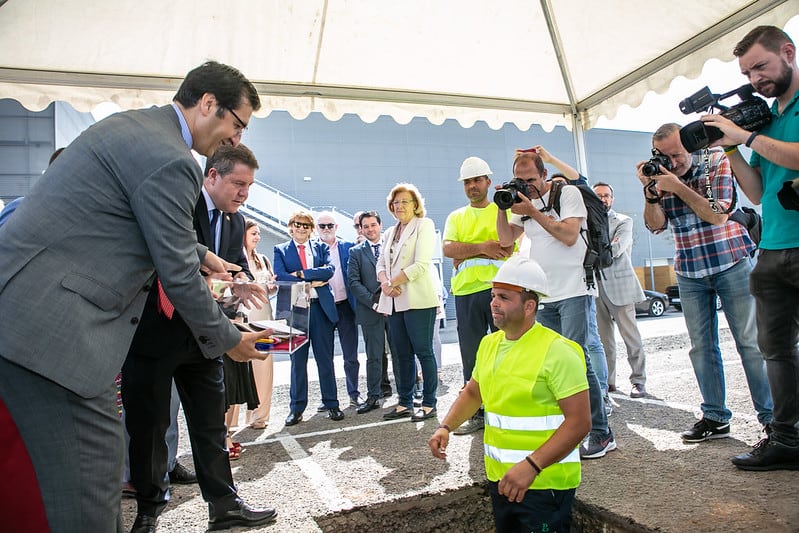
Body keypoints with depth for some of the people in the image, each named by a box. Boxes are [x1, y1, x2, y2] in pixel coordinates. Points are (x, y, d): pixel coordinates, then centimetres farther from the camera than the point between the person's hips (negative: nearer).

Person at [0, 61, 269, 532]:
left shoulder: (133, 124, 14)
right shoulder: (171, 162, -17)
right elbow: (178, 276, -13)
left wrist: (201, 253, 24)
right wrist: (230, 340, 0)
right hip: (51, 327, -11)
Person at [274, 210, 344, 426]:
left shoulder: (321, 247, 11)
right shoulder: (280, 250, 8)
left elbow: (329, 270, -6)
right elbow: (280, 276, -8)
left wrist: (300, 273, -13)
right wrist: (311, 281, -12)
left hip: (321, 307, 1)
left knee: (325, 358, 7)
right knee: (297, 360, 7)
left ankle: (331, 404, 17)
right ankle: (297, 407, 18)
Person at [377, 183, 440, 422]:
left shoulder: (424, 225, -2)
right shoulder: (390, 232, 20)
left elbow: (421, 265, -13)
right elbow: (381, 263, 15)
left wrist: (392, 282, -11)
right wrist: (385, 283, -6)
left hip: (418, 299, -7)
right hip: (395, 301, 7)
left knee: (423, 351, -1)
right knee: (400, 353, 10)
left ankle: (429, 404, 9)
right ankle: (405, 403, 21)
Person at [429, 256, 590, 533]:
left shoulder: (557, 351, -18)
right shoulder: (489, 344, 4)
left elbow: (579, 422, -21)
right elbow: (472, 393, 17)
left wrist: (531, 466, -27)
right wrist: (446, 426, 1)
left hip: (545, 482, -7)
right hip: (499, 478, 7)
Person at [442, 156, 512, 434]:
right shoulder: (456, 217, 17)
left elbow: (507, 245, -9)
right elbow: (448, 249, -1)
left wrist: (466, 252, -9)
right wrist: (483, 247, -11)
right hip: (466, 292, 4)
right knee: (471, 354, 9)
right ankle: (477, 412, 21)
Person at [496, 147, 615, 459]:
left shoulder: (567, 193, -3)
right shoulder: (524, 202, 15)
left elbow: (569, 236, -15)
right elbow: (506, 239, 10)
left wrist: (532, 212, -16)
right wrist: (502, 208, -2)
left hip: (574, 292, -7)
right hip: (544, 296, 7)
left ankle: (601, 435, -1)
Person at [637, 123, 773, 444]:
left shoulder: (717, 162, -4)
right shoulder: (661, 177, 4)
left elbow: (718, 215, -16)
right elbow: (655, 225, -5)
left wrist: (678, 187, -23)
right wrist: (650, 191, -20)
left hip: (732, 263, -3)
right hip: (689, 273, 3)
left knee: (750, 341, -1)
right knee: (701, 346, 3)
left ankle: (771, 416, 10)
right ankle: (715, 417, 12)